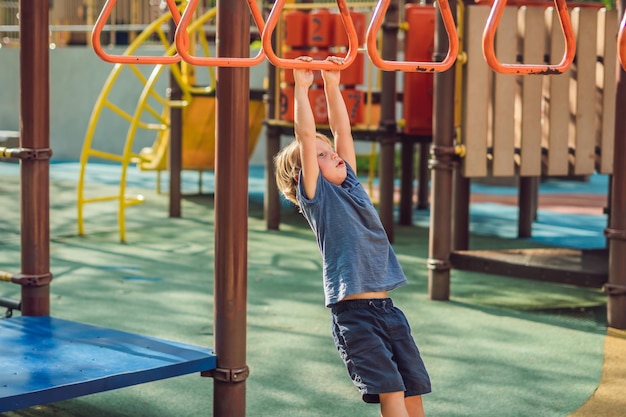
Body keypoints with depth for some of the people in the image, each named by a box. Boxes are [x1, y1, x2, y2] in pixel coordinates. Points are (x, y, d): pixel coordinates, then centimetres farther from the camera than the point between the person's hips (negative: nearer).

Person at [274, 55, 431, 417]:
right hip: (353, 313, -7)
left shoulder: (351, 184, 16)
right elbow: (306, 137, -8)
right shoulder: (316, 195, -1)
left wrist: (332, 83, 17)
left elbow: (342, 129, 17)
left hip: (386, 307, 7)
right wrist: (302, 87, -7)